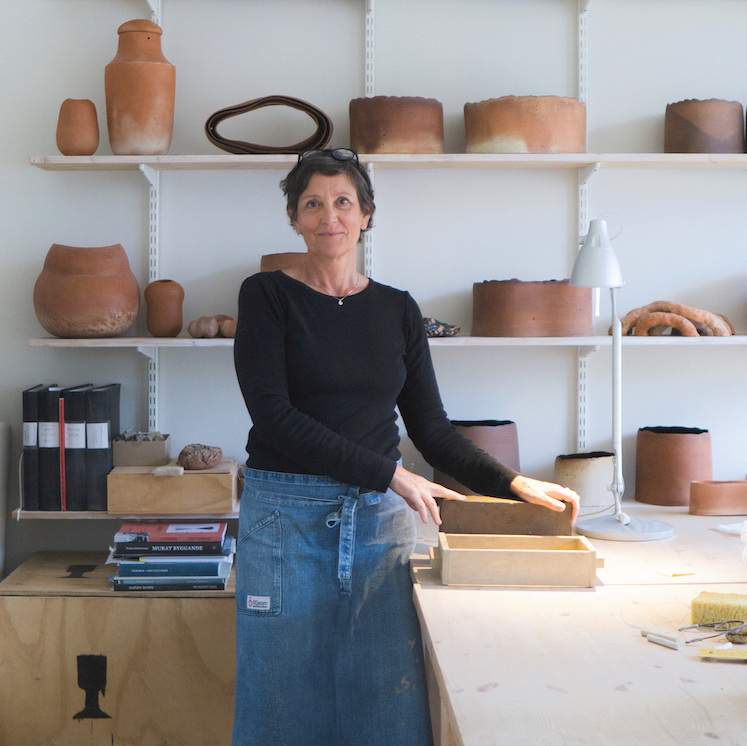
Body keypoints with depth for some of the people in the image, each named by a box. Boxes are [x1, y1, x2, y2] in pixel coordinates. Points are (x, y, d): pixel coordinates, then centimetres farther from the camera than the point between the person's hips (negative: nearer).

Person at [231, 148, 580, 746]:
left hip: (380, 517, 3)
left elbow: (431, 426, 10)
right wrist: (387, 473, -17)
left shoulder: (398, 310, 9)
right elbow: (273, 415, -13)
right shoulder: (268, 296, -1)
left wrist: (512, 483, -3)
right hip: (287, 513, -3)